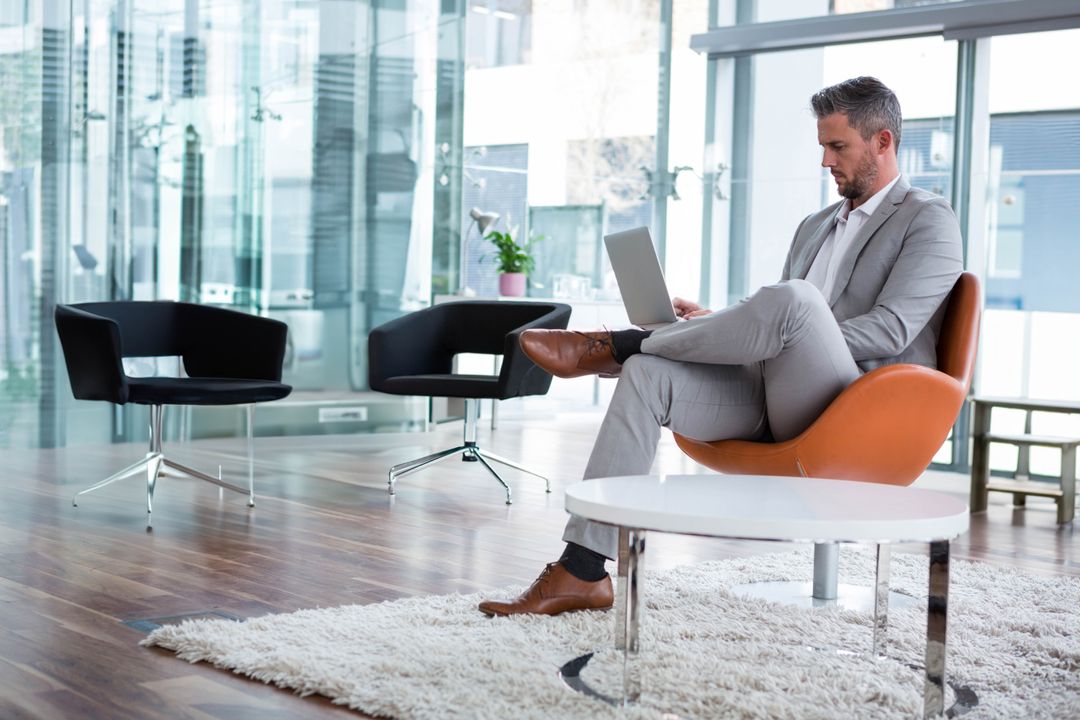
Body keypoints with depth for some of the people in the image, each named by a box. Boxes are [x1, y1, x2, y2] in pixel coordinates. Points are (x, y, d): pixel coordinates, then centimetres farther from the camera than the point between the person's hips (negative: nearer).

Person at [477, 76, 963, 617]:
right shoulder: (816, 226, 27)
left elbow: (890, 331, -12)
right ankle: (583, 572, -24)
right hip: (770, 399, 7)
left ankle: (607, 347, -18)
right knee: (647, 375, -18)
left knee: (792, 297, -36)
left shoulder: (930, 221, 2)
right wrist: (718, 326, 4)